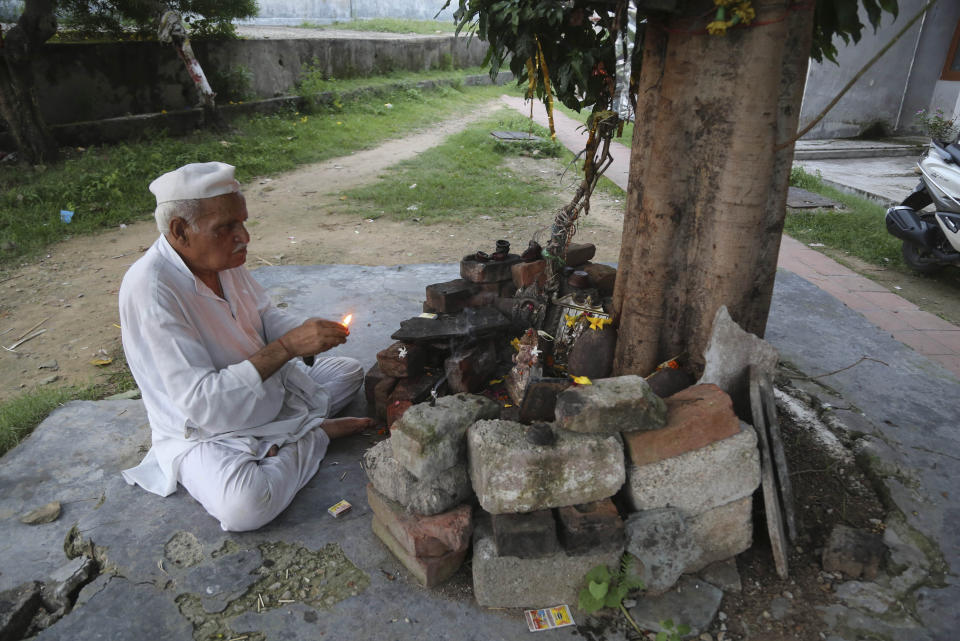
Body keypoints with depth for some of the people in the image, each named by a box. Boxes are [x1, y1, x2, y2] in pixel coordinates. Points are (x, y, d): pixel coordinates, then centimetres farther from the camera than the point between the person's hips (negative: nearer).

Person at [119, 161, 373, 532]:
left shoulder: (222, 258, -7)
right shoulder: (150, 289, -29)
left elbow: (265, 316, 8)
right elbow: (200, 402, -33)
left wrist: (311, 334, -14)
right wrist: (288, 346, -35)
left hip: (267, 397, 8)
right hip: (204, 432, -7)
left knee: (350, 371, 15)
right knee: (244, 505, -35)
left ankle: (295, 432, -3)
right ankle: (314, 435, -9)